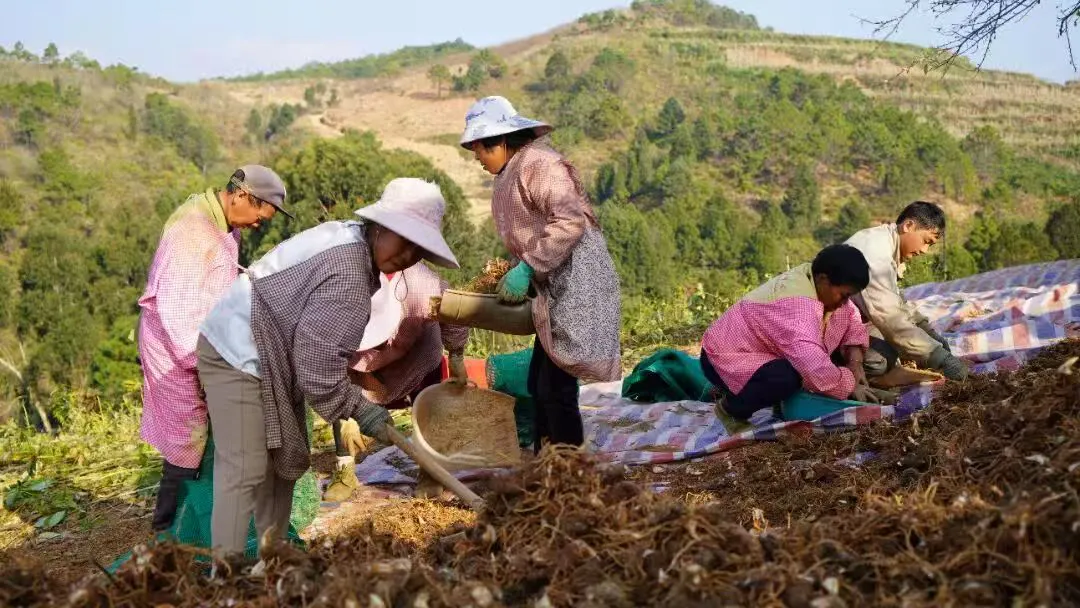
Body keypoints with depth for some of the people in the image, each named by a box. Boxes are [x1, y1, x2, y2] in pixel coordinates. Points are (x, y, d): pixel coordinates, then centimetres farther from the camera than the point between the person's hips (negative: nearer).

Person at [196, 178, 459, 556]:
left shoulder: (349, 237, 5)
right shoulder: (347, 278, -25)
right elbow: (317, 361, -25)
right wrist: (359, 408, -14)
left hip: (272, 358, 11)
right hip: (238, 354, -11)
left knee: (285, 459, 13)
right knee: (245, 471, -13)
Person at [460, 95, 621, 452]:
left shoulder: (536, 163, -12)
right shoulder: (511, 175, 19)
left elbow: (570, 221, -23)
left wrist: (527, 268, -23)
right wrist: (514, 278, 12)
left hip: (576, 282, -10)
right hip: (556, 287, 10)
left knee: (555, 387, -9)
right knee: (539, 383, 12)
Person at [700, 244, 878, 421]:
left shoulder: (815, 279, -5)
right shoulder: (798, 303, -33)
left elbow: (850, 316, 11)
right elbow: (815, 367, -45)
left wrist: (856, 363, -4)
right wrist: (849, 385, -27)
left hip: (762, 351, 10)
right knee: (787, 378, -37)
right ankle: (732, 407, -8)